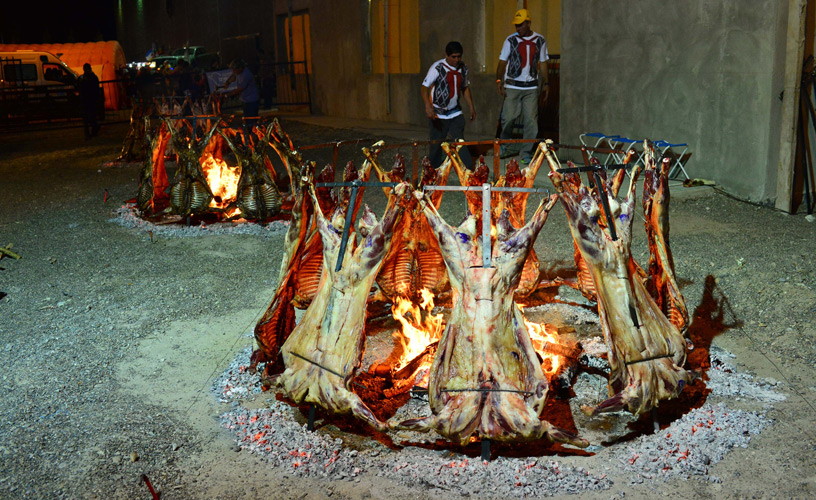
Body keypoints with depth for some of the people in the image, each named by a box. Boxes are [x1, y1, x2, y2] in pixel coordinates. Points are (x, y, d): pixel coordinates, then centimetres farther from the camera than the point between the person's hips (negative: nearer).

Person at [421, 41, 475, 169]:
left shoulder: (463, 68, 5)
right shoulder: (438, 67, -13)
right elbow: (425, 86, -18)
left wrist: (471, 107, 16)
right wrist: (428, 106, -33)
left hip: (455, 112, 4)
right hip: (438, 113, -4)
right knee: (437, 143, 4)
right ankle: (434, 170, 20)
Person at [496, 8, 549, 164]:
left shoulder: (540, 40, 8)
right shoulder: (511, 40, 2)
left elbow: (543, 64, 13)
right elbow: (502, 62, 1)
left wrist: (546, 84, 9)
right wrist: (499, 80, -10)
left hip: (532, 87, 2)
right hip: (512, 86, -1)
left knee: (531, 120, -3)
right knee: (508, 117, -4)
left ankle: (526, 152, 4)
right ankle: (505, 147, 19)